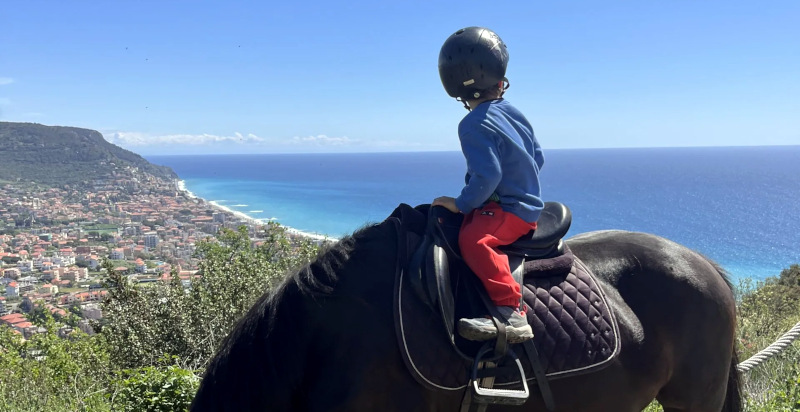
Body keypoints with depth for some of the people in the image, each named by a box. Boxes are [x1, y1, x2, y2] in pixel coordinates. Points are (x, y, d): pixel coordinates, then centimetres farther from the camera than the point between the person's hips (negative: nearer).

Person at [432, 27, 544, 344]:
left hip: (509, 210, -10)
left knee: (473, 239, -34)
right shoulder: (511, 112, 8)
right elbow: (538, 157, 15)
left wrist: (462, 203, -15)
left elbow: (488, 175, -28)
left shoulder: (474, 125, -19)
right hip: (527, 200, 10)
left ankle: (511, 313, -40)